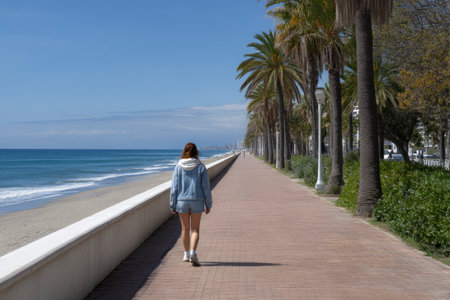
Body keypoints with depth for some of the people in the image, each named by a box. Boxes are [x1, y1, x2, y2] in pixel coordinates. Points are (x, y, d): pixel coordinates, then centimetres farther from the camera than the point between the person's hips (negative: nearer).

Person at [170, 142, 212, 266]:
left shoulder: (178, 167, -4)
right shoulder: (201, 167, -5)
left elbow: (174, 187, -3)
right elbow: (206, 187, -4)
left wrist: (172, 205, 4)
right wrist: (208, 204, 5)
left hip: (182, 201, 1)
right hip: (197, 201, -1)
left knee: (185, 228, 15)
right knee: (195, 229, 5)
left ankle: (186, 254, 26)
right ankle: (193, 253, -14)